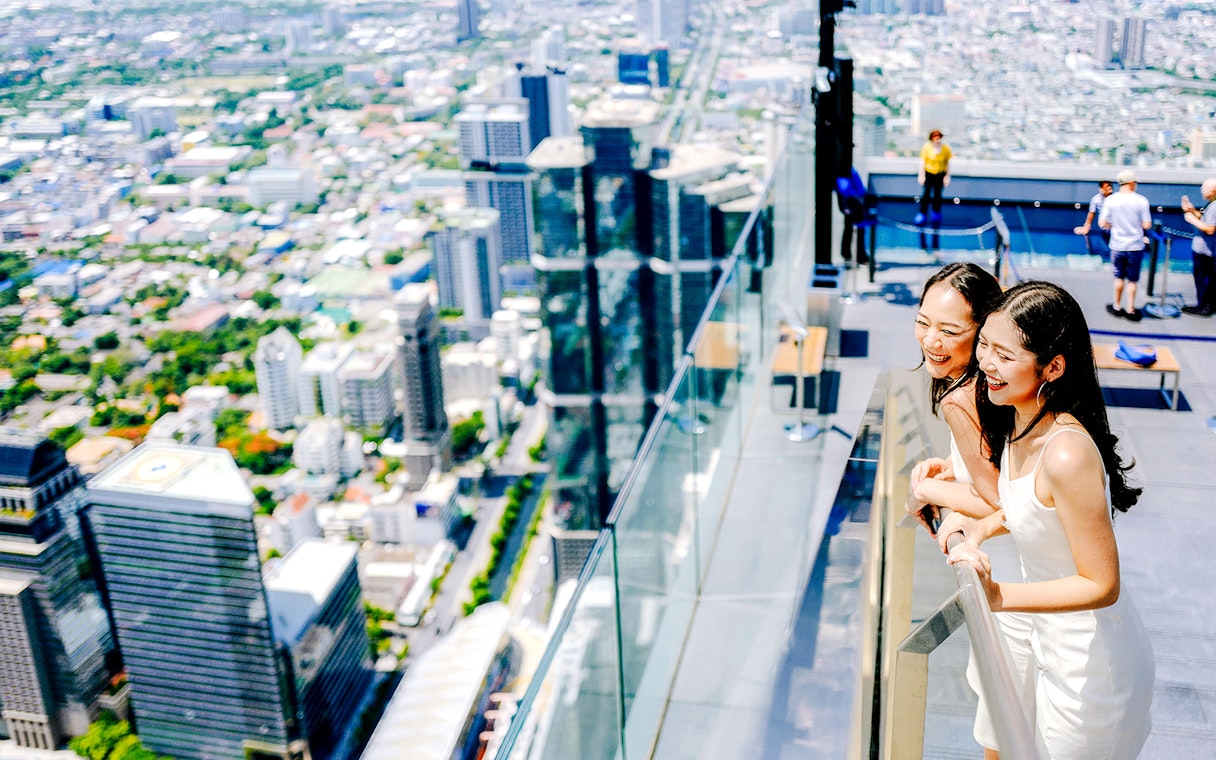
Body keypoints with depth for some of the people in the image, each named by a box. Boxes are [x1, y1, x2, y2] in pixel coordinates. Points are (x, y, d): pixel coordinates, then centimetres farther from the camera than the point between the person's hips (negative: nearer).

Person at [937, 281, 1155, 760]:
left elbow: (1101, 585, -27)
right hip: (1053, 645, 8)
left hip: (1091, 664, -8)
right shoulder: (1018, 422, -7)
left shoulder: (1067, 454, -34)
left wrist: (998, 596, -34)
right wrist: (982, 528, -4)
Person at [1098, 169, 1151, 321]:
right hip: (1135, 247, -2)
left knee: (1119, 277, 17)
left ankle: (1117, 307, 26)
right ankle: (1130, 310, 15)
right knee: (1132, 280, 9)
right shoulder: (1141, 200, -12)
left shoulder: (1110, 200, -8)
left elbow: (1102, 223, -7)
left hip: (1117, 246, 2)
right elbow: (1147, 225, -10)